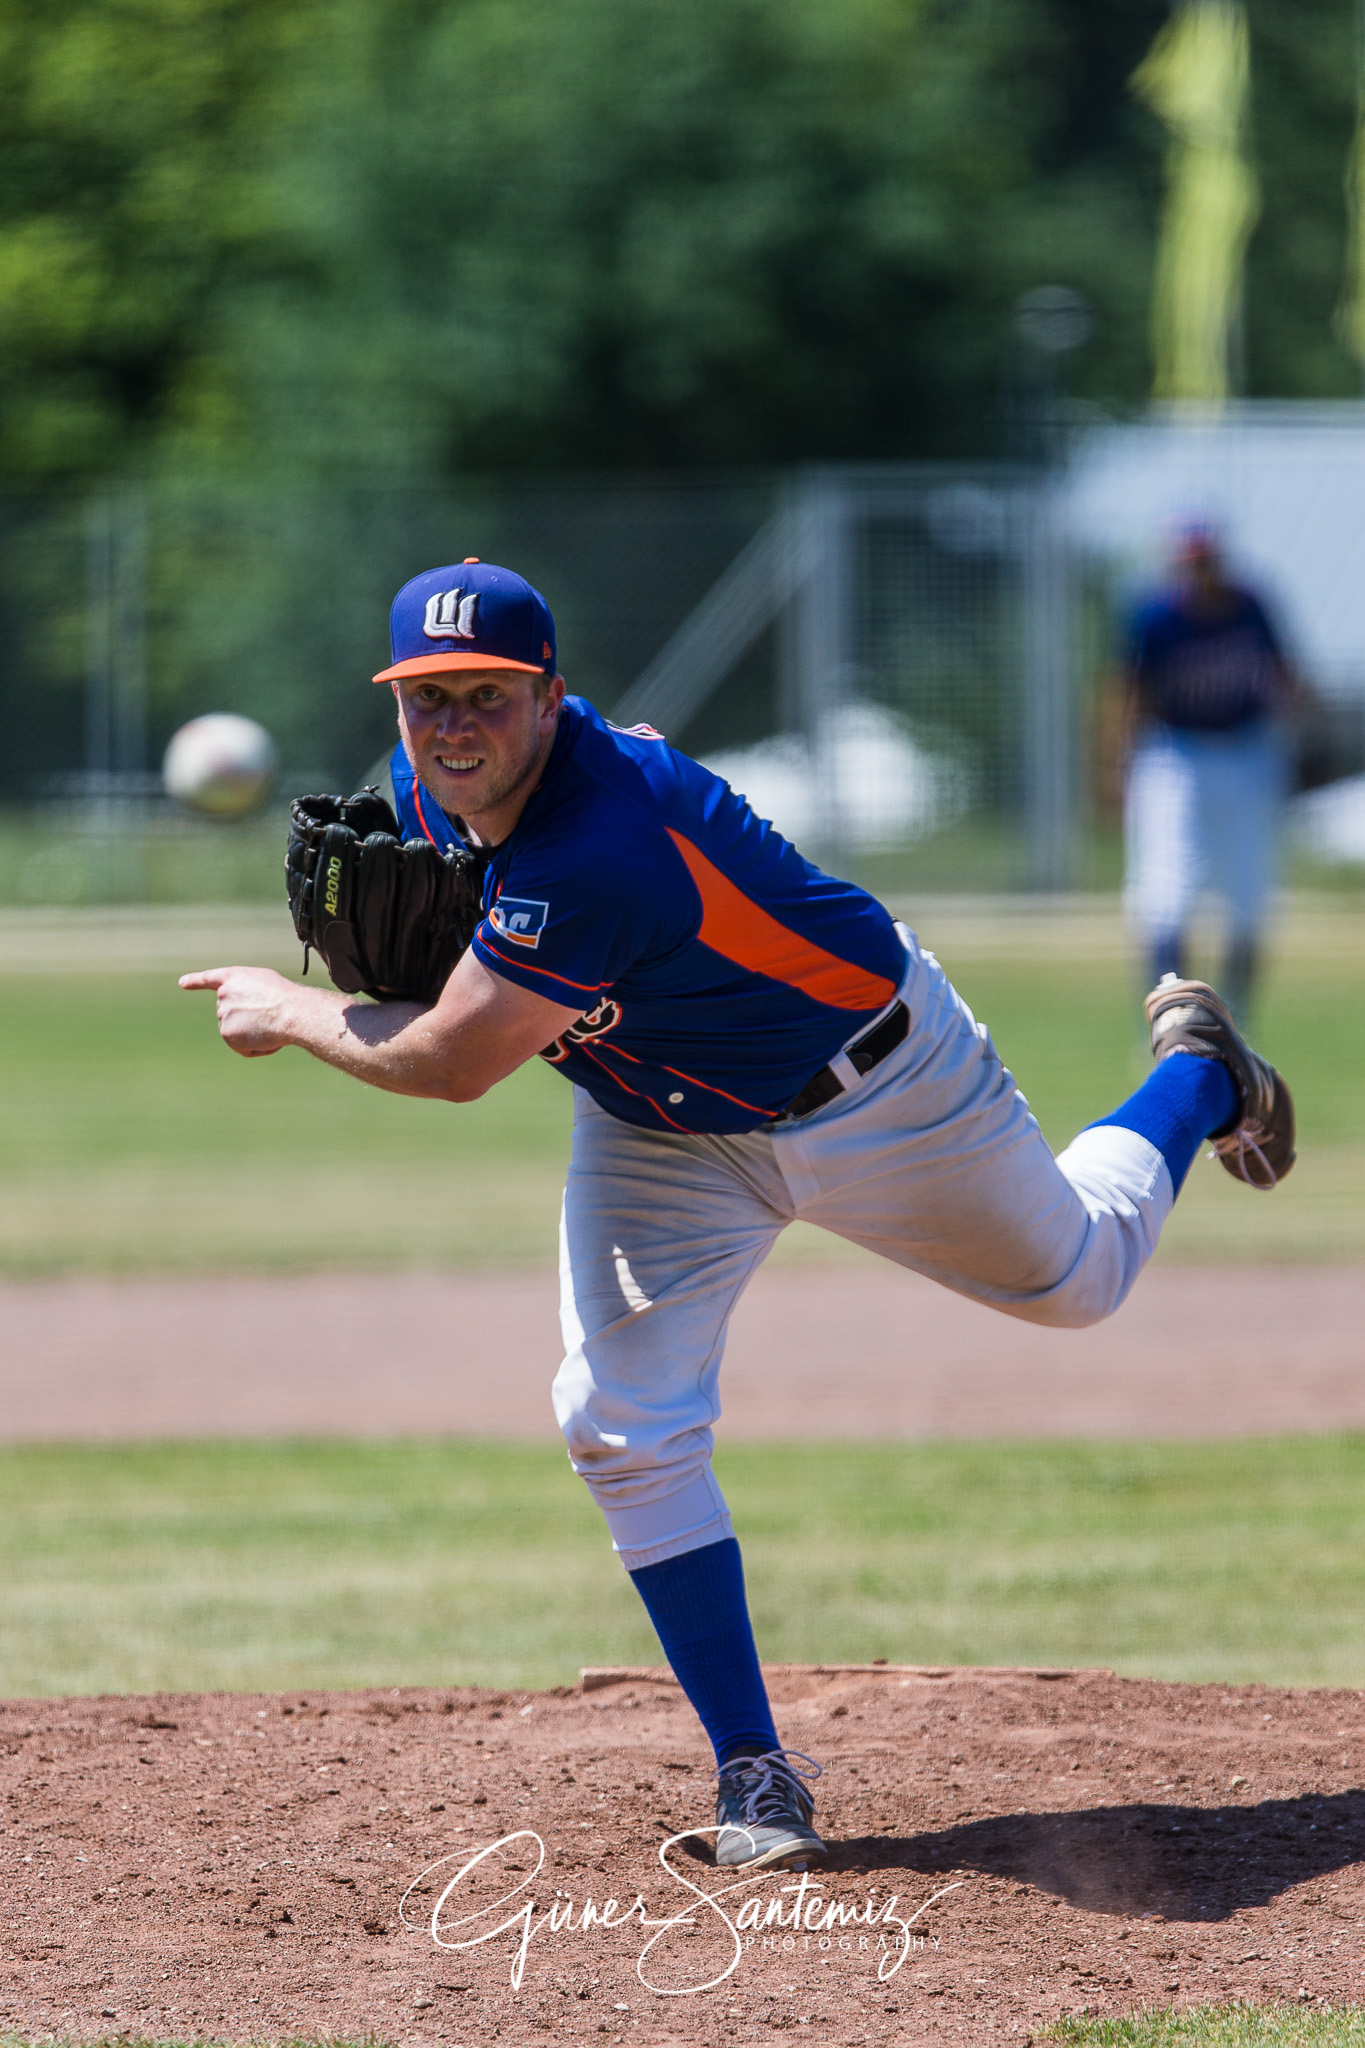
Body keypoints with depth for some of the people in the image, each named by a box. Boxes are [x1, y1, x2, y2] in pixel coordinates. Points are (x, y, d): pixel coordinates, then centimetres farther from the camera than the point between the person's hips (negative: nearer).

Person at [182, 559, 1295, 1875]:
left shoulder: (596, 843, -43)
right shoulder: (430, 785, -16)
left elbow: (453, 1065, -37)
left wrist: (289, 1015, -21)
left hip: (870, 1086, -6)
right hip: (661, 1129, 6)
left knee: (1075, 1274, 17)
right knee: (623, 1423, -11)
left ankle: (1195, 1077, 50)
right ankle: (751, 1771, -1)